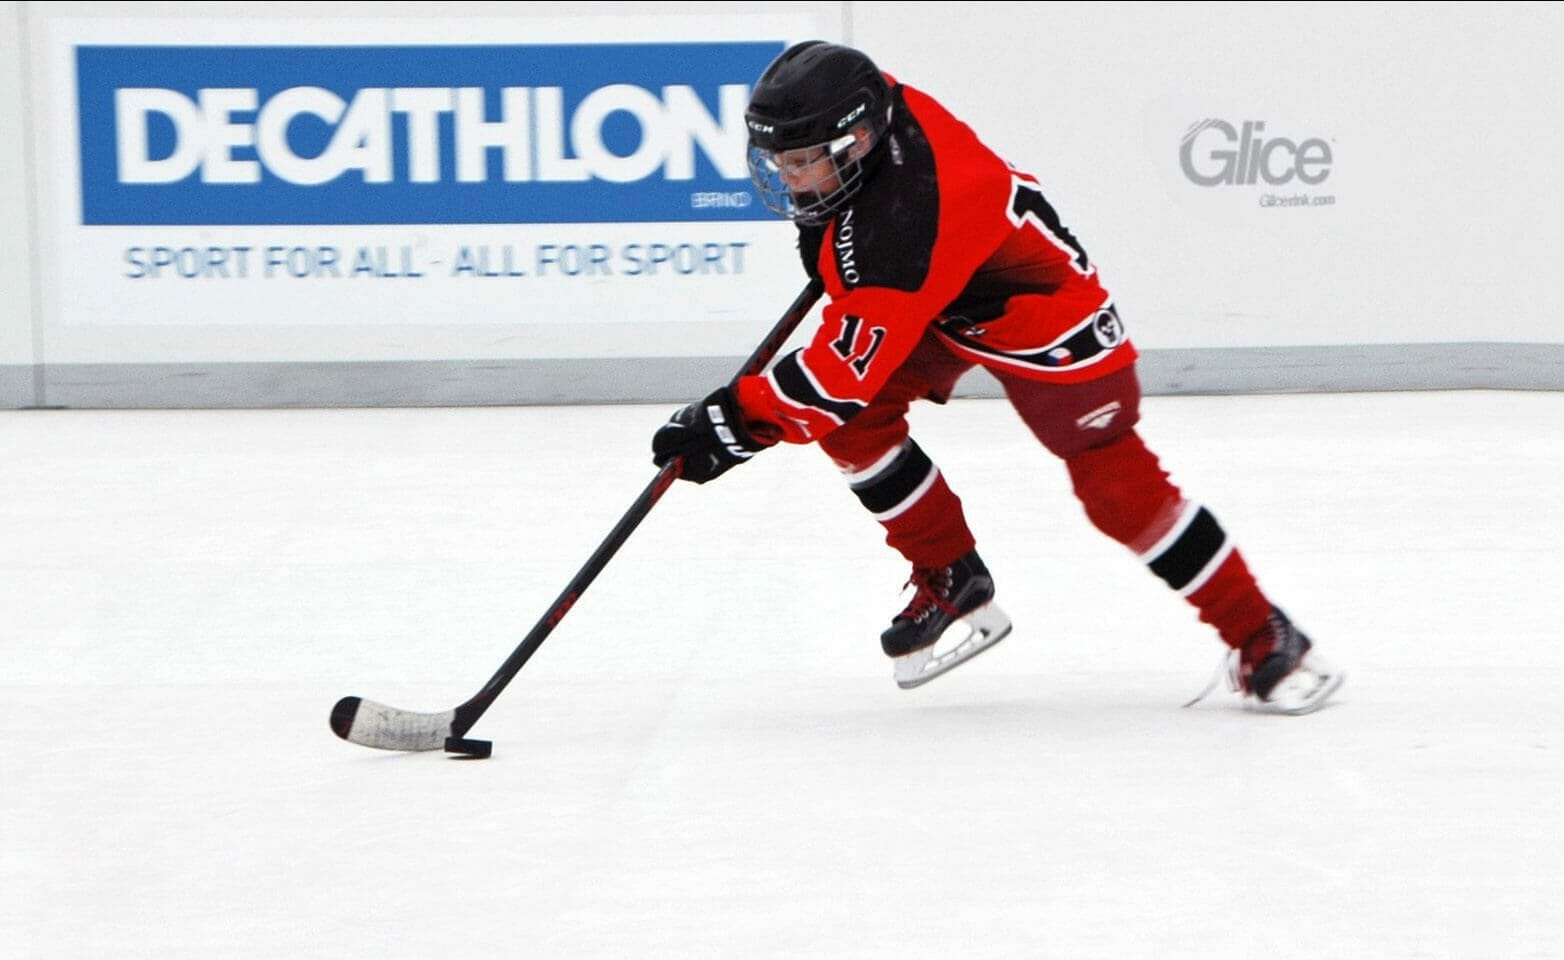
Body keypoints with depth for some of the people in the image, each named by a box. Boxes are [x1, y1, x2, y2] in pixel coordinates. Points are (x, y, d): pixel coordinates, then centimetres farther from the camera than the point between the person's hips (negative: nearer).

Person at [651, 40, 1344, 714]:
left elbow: (848, 367, -39)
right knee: (852, 421, -9)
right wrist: (823, 232, 11)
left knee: (1117, 484, -8)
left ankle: (1261, 639, 6)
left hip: (1045, 320, -9)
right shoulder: (872, 106, -19)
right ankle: (954, 585, 7)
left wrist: (738, 421, -36)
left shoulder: (904, 229, -42)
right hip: (940, 304, 9)